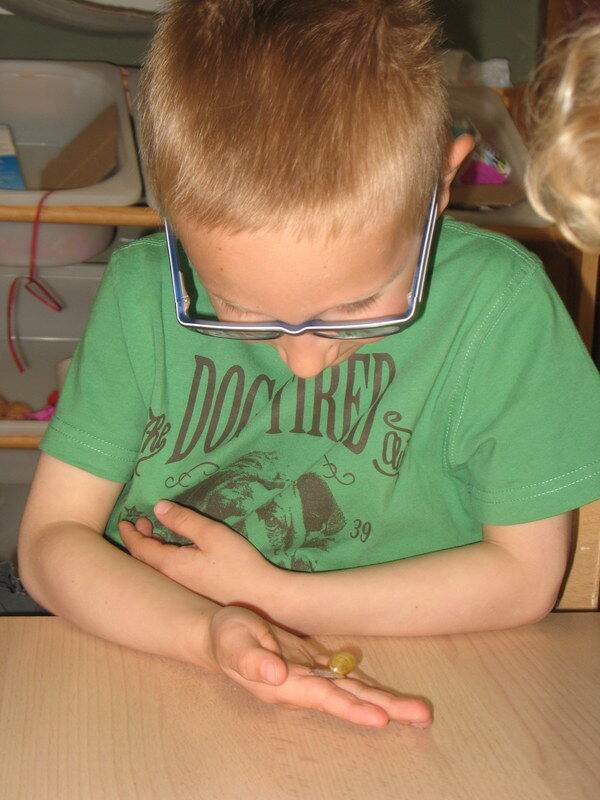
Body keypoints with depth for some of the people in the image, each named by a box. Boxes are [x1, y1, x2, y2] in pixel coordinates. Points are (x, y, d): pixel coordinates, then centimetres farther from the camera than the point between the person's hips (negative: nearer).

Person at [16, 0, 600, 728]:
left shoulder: (498, 304, -16)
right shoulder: (143, 293, -12)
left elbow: (525, 573, -9)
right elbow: (50, 541, -7)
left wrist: (269, 595, -14)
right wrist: (209, 632, -25)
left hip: (395, 710, 0)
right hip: (156, 686, 1)